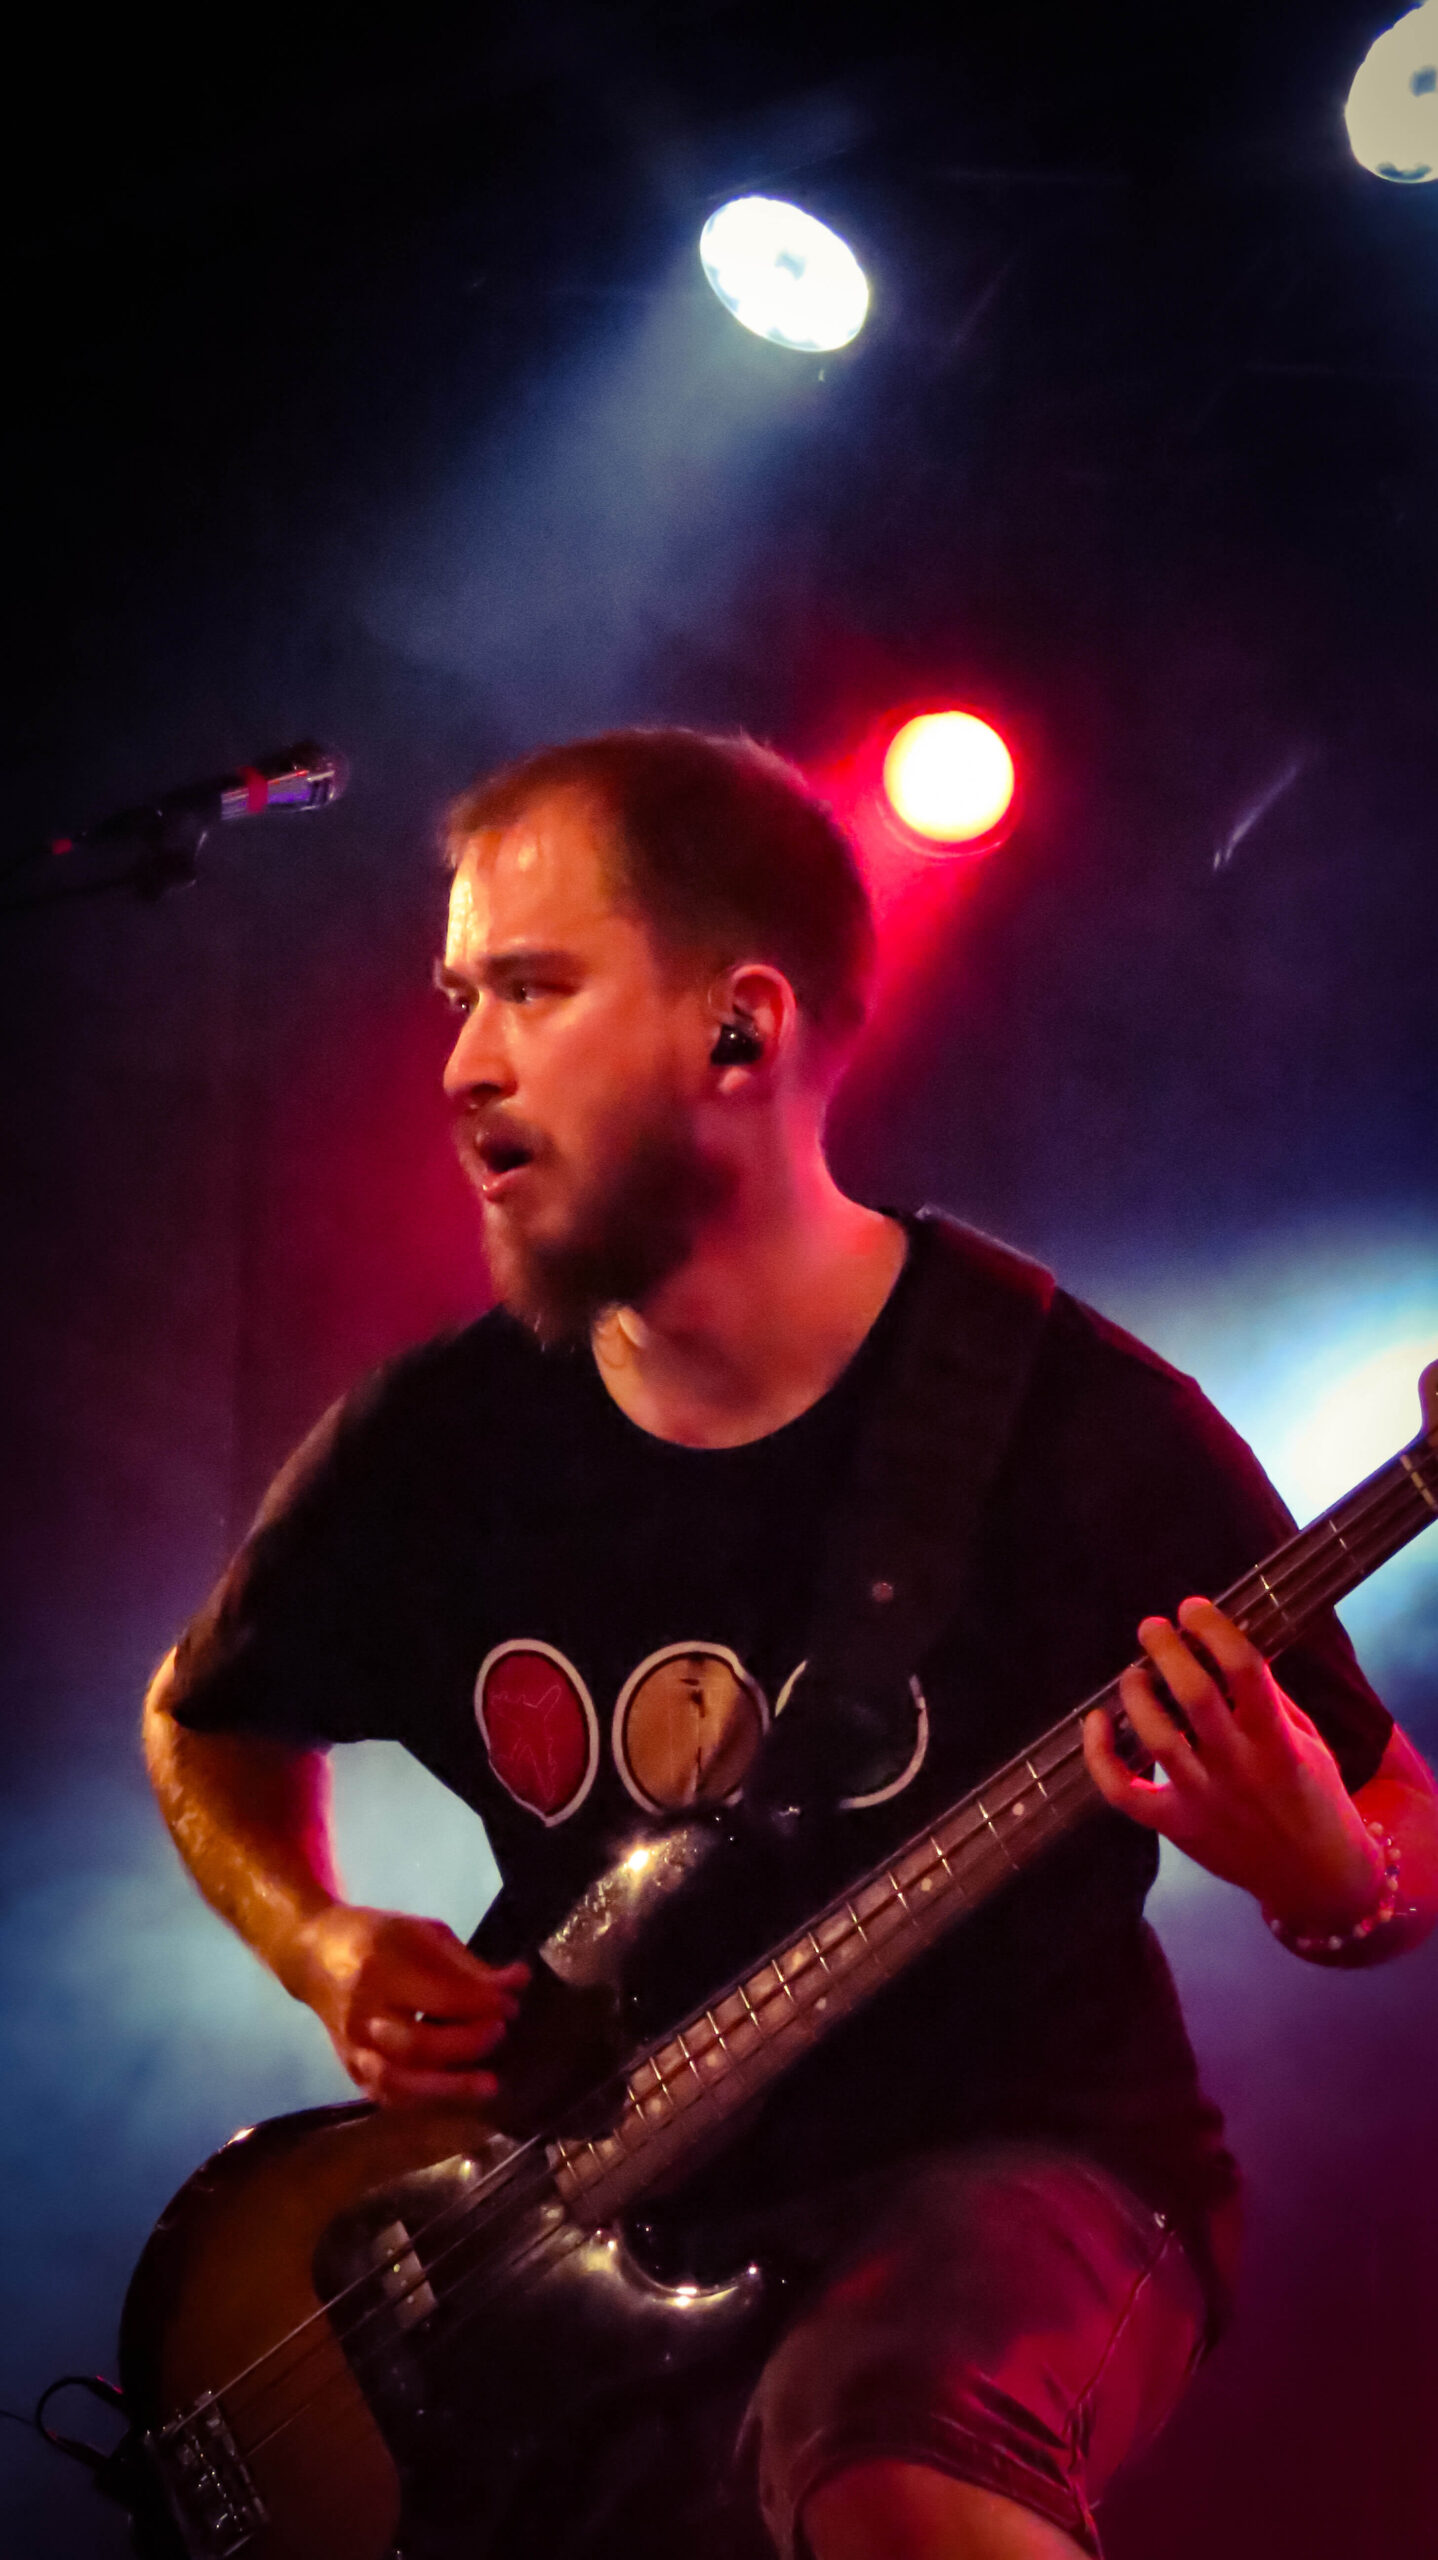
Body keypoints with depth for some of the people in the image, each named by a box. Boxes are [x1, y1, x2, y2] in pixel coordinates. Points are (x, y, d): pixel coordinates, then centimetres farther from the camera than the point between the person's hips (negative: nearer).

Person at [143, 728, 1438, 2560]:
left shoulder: (1083, 1428, -14)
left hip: (1007, 2176, -4)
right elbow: (208, 1723, 18)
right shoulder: (433, 1444, -3)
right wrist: (320, 1948, -1)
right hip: (595, 2220, 5)